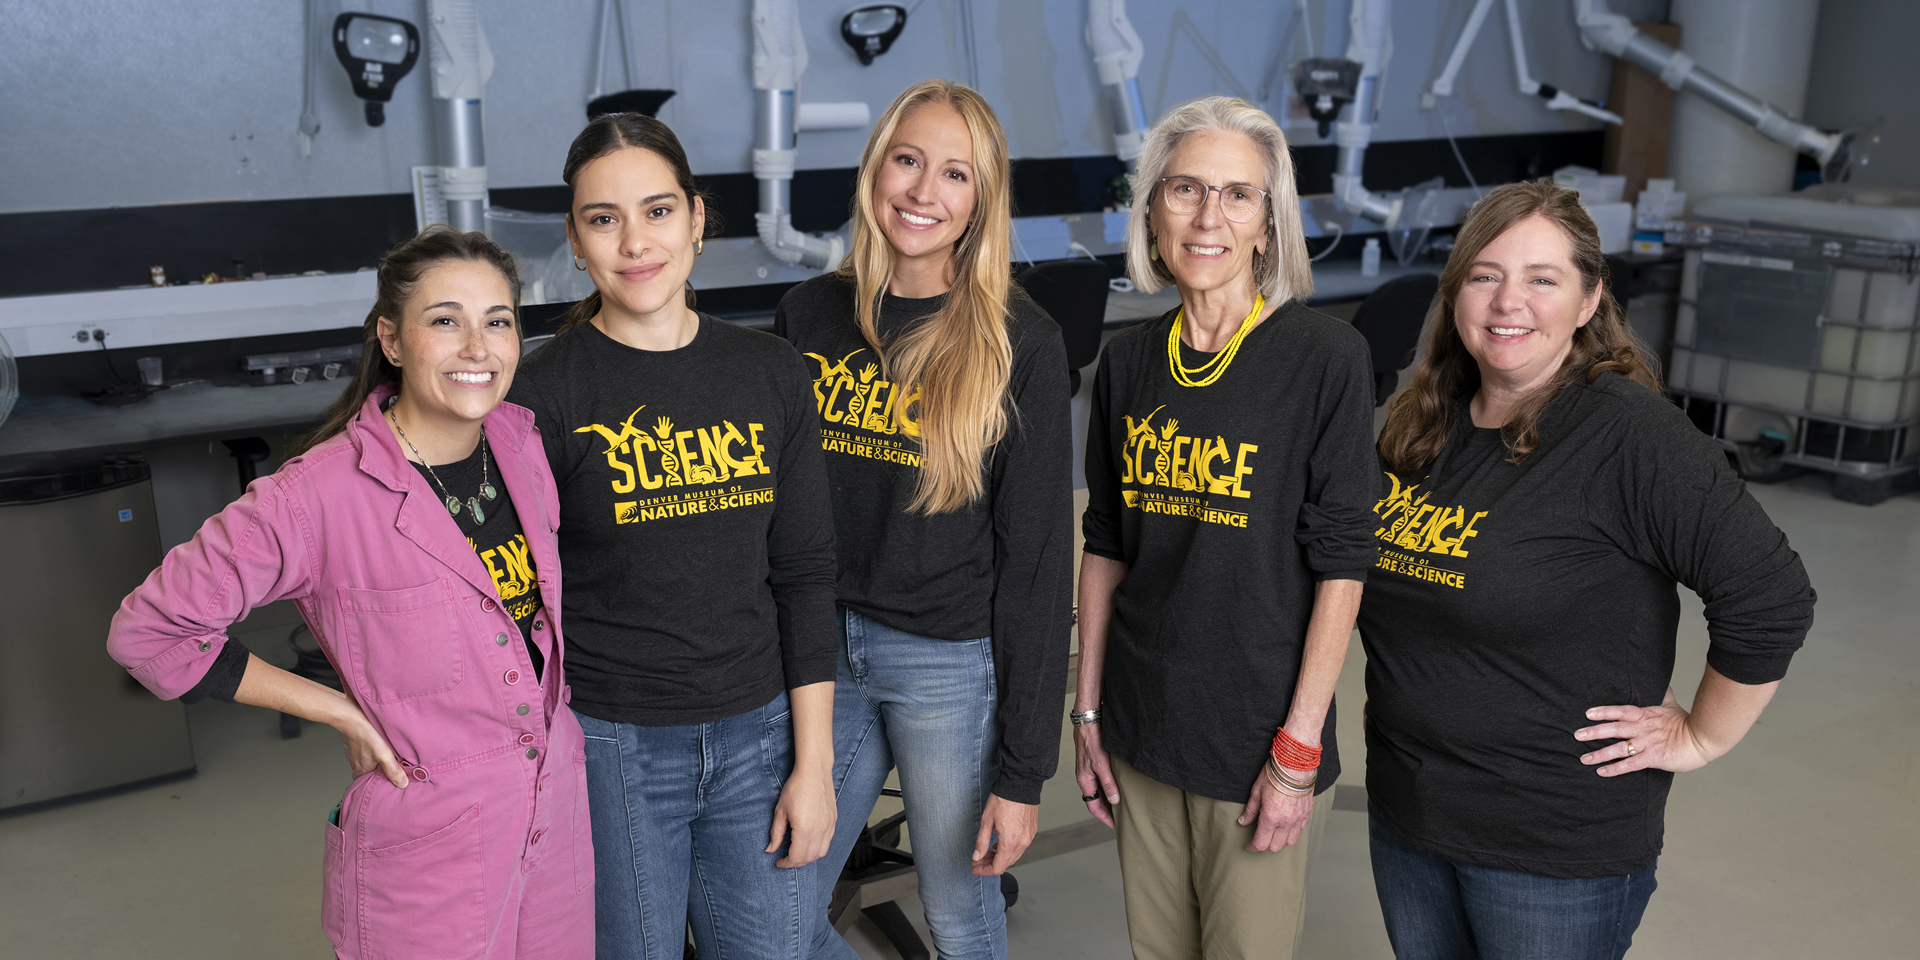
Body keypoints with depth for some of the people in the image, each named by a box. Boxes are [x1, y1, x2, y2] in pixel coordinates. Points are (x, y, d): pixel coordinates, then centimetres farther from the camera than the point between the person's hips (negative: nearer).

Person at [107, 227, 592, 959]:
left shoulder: (521, 445, -3)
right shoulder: (320, 497, -21)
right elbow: (147, 632, -14)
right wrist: (342, 711, -13)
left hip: (558, 814, 6)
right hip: (428, 840, -5)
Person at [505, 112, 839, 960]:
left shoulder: (772, 374, 1)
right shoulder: (544, 395, -9)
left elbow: (804, 574, 3)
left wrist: (814, 763, 1)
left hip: (756, 734, 3)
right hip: (607, 746, -3)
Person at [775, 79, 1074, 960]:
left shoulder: (1019, 345, -9)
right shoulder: (809, 314, 2)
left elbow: (1038, 560, -9)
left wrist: (1022, 769, -10)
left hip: (953, 663, -4)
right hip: (822, 649, 4)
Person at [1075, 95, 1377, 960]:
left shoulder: (1326, 358, -12)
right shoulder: (1128, 361, 2)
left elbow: (1340, 564, -12)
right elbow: (1106, 548, 8)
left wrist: (1298, 750, -13)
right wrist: (1087, 712, 7)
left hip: (1258, 736, -4)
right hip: (1142, 729, 4)